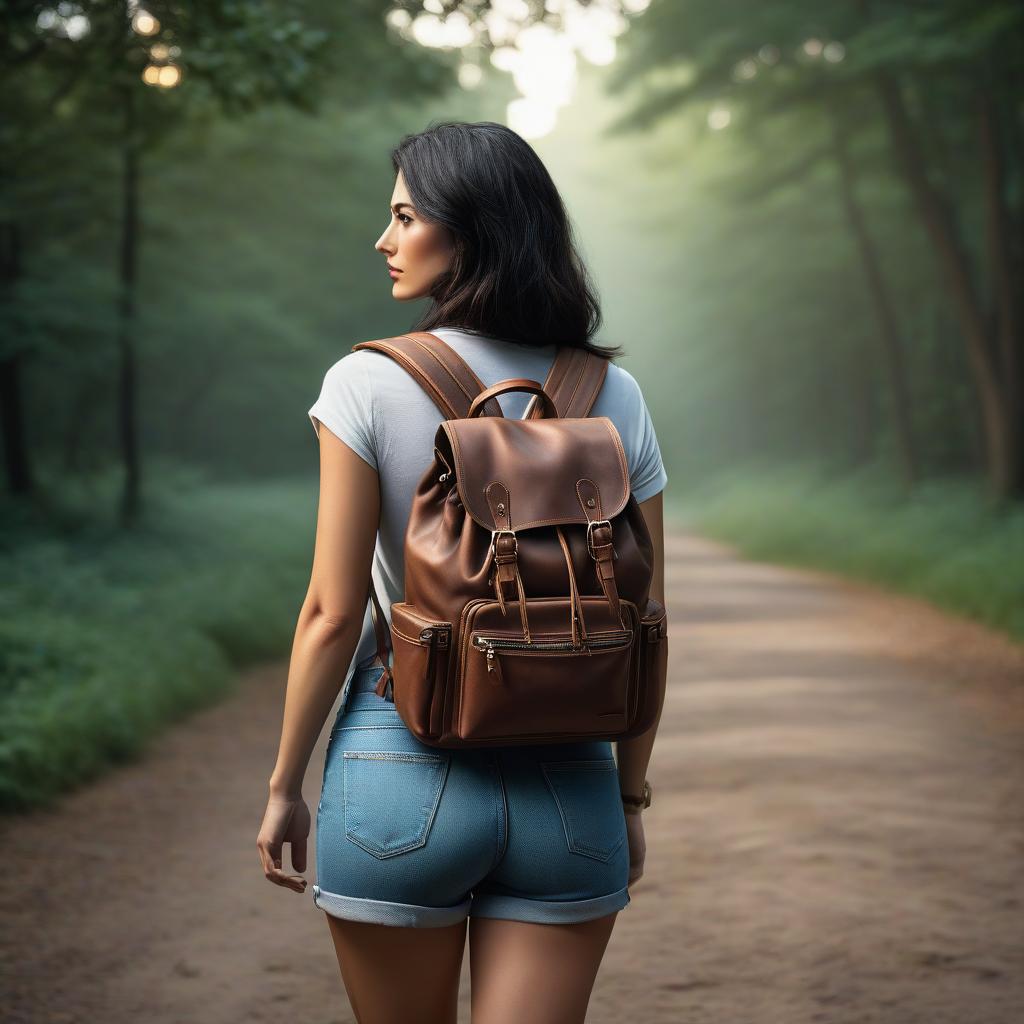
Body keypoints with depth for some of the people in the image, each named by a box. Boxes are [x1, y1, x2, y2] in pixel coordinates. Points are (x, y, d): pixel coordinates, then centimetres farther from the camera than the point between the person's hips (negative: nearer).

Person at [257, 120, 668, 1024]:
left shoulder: (367, 385, -9)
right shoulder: (616, 398, 1)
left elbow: (333, 614, -9)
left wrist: (285, 787, 2)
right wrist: (630, 798, 14)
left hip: (399, 777, -2)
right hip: (568, 785, 2)